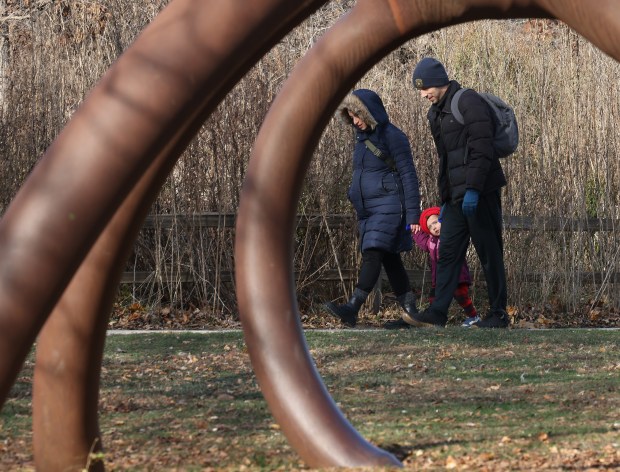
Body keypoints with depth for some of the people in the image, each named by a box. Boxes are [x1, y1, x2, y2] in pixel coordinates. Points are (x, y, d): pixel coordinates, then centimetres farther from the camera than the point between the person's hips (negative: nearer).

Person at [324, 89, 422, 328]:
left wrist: (413, 214, -15)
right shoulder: (362, 136, 15)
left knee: (372, 254, -18)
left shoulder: (392, 137, -10)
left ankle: (352, 308, -29)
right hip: (367, 209, 9)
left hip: (388, 206, -9)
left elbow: (408, 176, -11)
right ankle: (410, 310, 12)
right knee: (390, 259, 9)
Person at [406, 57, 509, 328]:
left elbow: (482, 150, -18)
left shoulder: (469, 103, -10)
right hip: (456, 198, 9)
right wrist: (444, 199, 20)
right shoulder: (436, 113, 17)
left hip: (480, 194, -9)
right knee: (447, 252, 2)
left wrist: (473, 189, -23)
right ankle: (437, 313, -1)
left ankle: (498, 314, 3)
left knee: (489, 253, -2)